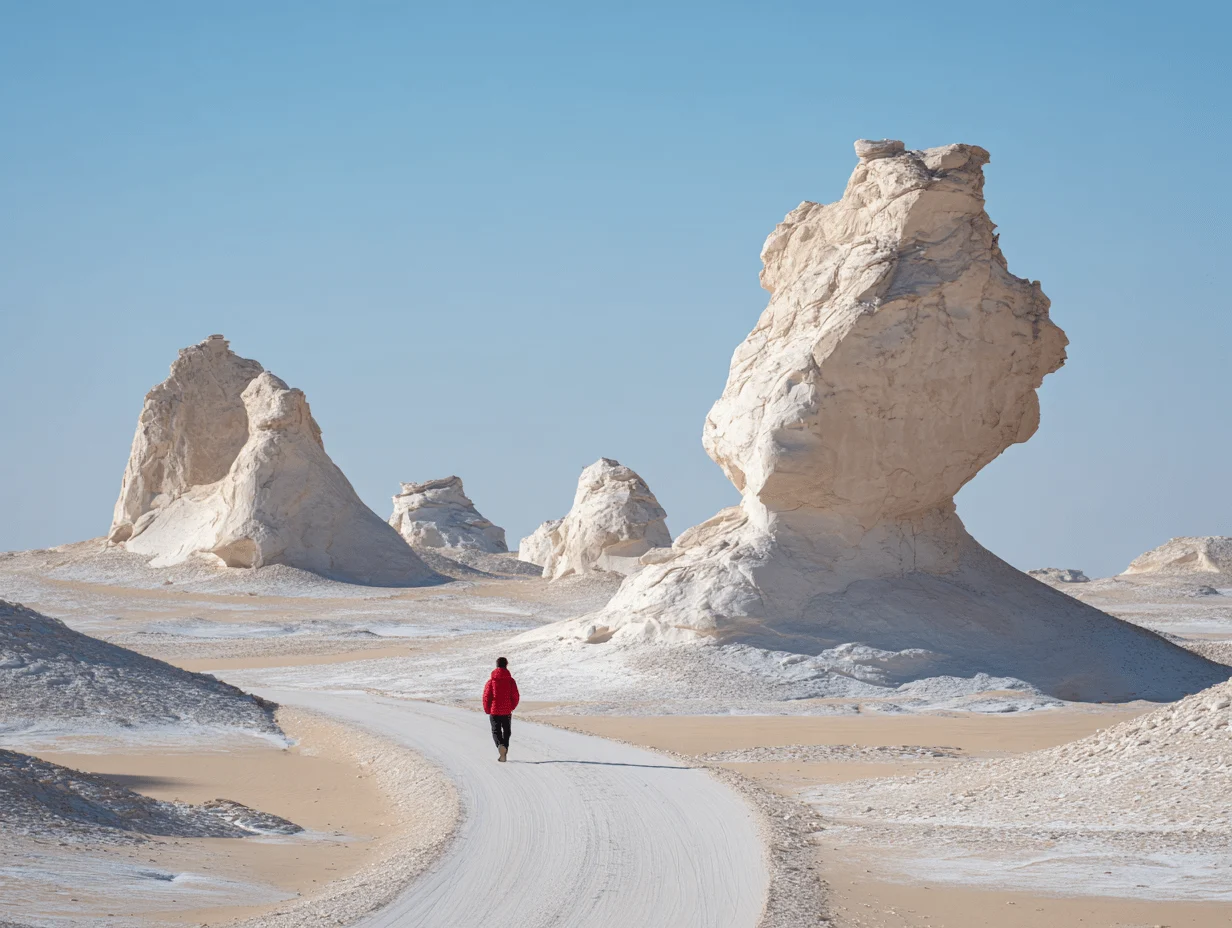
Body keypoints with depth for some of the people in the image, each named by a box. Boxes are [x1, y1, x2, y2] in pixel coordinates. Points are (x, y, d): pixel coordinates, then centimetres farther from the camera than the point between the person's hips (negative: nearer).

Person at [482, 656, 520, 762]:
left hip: (494, 710, -1)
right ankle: (504, 753, 11)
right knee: (506, 731, 14)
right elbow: (515, 696, -2)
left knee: (496, 731, 5)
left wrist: (487, 710, 7)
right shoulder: (511, 680, -2)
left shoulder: (491, 681, -4)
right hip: (507, 711, 1)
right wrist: (512, 707, 15)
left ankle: (500, 745, -24)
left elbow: (486, 696, -5)